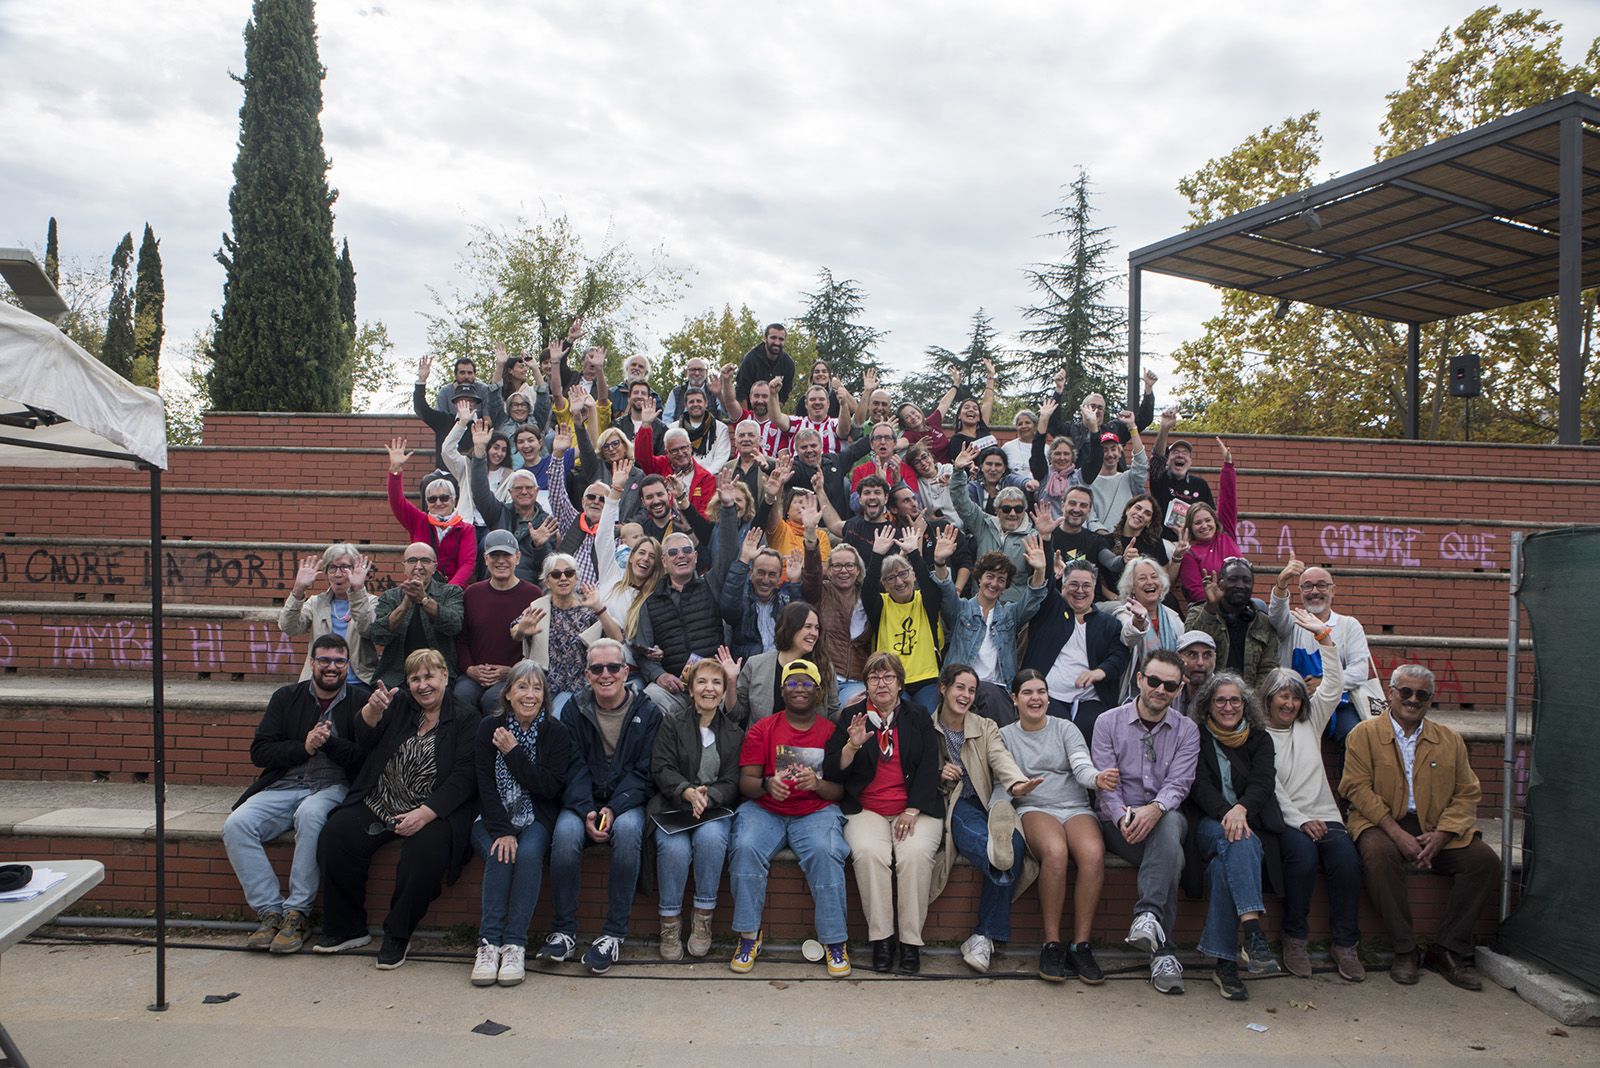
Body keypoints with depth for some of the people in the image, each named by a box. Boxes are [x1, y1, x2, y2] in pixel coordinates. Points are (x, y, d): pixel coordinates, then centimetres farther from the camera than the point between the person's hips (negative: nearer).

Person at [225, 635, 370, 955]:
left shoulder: (361, 701, 6)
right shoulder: (286, 697, 15)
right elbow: (259, 752, 7)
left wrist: (329, 742, -16)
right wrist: (304, 747, -7)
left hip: (333, 787, -4)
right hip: (283, 787, 4)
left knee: (310, 813, -37)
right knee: (235, 825, -22)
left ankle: (297, 913, -26)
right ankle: (270, 911, -15)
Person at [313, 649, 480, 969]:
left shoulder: (466, 718, 2)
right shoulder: (399, 704, 13)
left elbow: (464, 777, -7)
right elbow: (364, 739, -1)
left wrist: (425, 814, -20)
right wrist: (373, 708, -23)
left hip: (432, 812, -4)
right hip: (377, 807, 4)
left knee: (426, 847, -33)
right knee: (335, 833, -19)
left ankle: (397, 936, -12)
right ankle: (347, 929, -3)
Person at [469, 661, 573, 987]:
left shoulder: (556, 733, -2)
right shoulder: (489, 728, 0)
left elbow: (550, 788, -11)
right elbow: (486, 786, -7)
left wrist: (514, 752, -16)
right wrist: (501, 831, -19)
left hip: (536, 819, -1)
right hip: (493, 819, 1)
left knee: (528, 853, -30)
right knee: (499, 855, -29)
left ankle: (515, 944, -25)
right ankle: (489, 942, -25)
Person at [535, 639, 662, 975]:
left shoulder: (647, 713, 1)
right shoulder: (574, 710, 5)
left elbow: (643, 772, -4)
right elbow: (574, 768, -2)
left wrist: (614, 809, -19)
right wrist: (586, 812, -19)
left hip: (627, 802, -1)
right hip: (583, 801, 1)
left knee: (627, 829, -34)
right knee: (565, 832, -30)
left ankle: (614, 934, -23)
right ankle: (563, 930, -14)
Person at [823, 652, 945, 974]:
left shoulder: (919, 721, 12)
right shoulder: (850, 717, 10)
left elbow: (929, 770, 4)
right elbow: (831, 773, 5)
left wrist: (912, 811, -9)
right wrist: (852, 746, -14)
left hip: (916, 810, 0)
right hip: (866, 810, 0)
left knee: (915, 853, -29)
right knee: (868, 853, -30)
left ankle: (910, 941, -17)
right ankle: (881, 938, -18)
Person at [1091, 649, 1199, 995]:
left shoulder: (1186, 730, 8)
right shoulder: (1109, 723, 4)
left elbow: (1178, 784, -6)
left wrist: (1155, 809, -28)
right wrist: (1123, 817, -24)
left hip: (1165, 819, 1)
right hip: (1119, 823, -1)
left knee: (1169, 823, -36)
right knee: (1172, 856, -30)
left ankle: (1147, 915, -41)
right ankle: (1162, 950, -27)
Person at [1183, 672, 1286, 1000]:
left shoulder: (1260, 739, 16)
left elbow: (1263, 782, -2)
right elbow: (1200, 785, -5)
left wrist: (1241, 809, -24)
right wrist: (1225, 814, -25)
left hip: (1251, 823, 1)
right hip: (1207, 824, -1)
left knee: (1224, 865, -34)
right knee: (1236, 841, -37)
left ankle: (1224, 961, -36)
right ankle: (1254, 933, -50)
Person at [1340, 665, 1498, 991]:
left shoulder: (1450, 740, 15)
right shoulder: (1364, 735, 4)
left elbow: (1467, 794, 8)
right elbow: (1359, 788, -6)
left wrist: (1441, 835, -10)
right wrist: (1397, 833, -18)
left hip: (1436, 830, 4)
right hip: (1381, 825, -4)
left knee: (1484, 860, -20)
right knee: (1379, 854, -35)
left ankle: (1446, 950, -9)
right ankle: (1404, 951, -21)